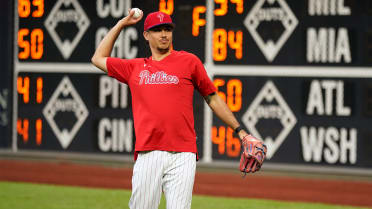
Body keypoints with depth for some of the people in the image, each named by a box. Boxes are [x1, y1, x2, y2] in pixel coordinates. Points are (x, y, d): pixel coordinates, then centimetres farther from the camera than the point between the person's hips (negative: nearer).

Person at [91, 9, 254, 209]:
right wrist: (121, 24, 28)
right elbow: (98, 58, 29)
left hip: (182, 156, -2)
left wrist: (239, 130, 10)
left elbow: (213, 99, 14)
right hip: (146, 156, 2)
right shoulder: (135, 67, 18)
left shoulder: (189, 61, 9)